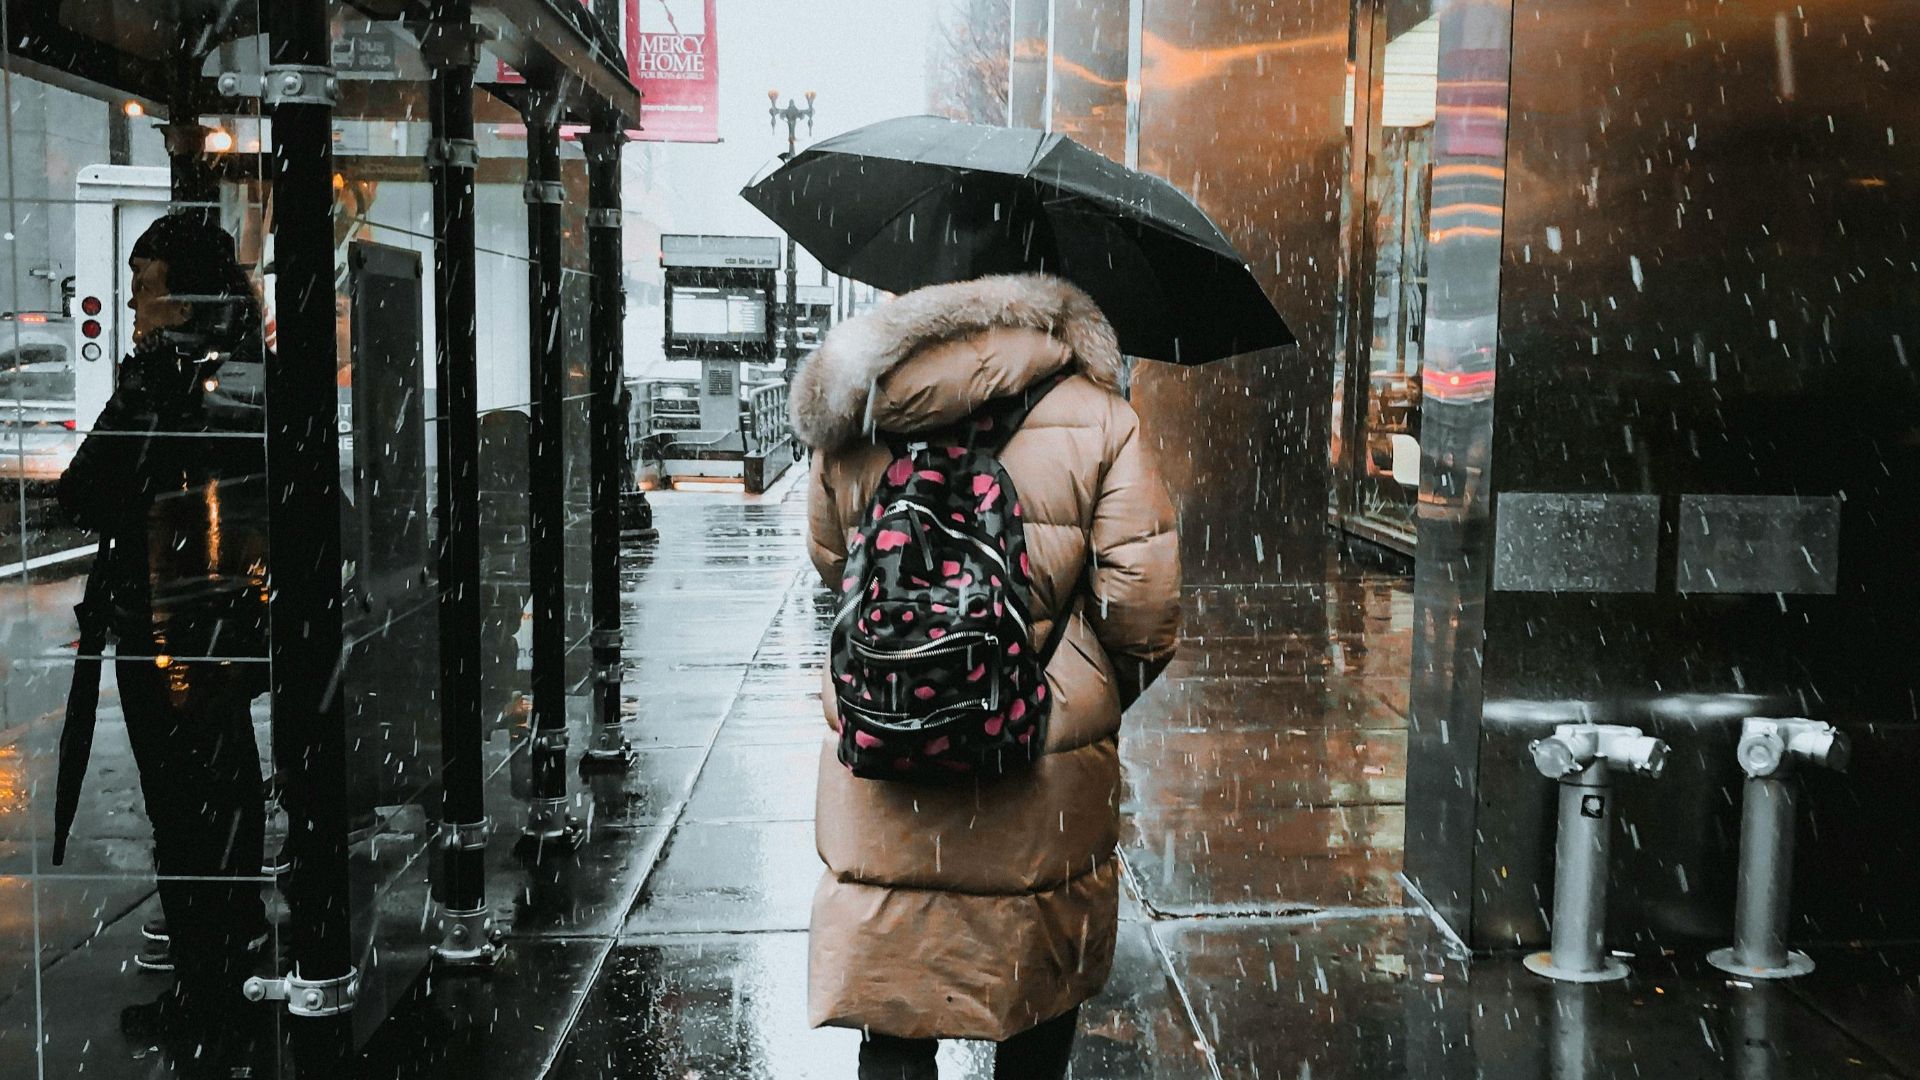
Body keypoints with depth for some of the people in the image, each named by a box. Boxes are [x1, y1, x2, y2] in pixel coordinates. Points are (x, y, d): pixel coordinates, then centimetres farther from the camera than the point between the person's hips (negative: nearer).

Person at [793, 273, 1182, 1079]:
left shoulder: (855, 419, 4)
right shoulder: (1100, 423, -3)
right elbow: (1143, 599, -7)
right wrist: (1107, 694, 11)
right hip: (1046, 780, -1)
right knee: (1043, 990, 21)